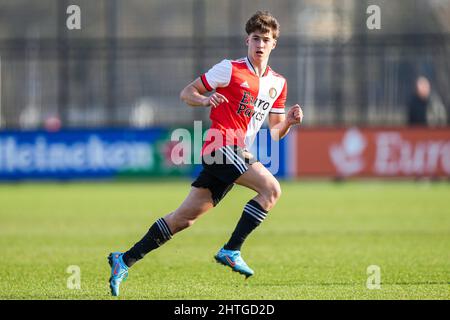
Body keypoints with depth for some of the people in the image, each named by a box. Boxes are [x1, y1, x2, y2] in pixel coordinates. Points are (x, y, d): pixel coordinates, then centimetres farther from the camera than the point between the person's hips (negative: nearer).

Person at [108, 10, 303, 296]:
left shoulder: (278, 84, 17)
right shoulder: (230, 69, -2)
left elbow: (274, 132, 21)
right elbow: (186, 93, 2)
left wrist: (289, 120, 0)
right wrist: (203, 99, -19)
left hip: (240, 155, 7)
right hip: (222, 146, -7)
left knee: (184, 219, 4)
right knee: (272, 189, -23)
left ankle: (125, 261, 9)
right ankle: (231, 251, -18)